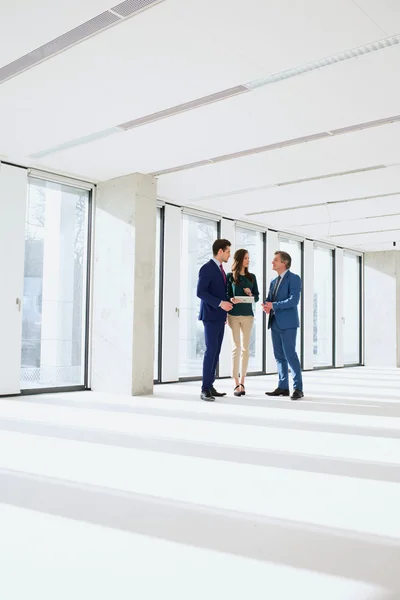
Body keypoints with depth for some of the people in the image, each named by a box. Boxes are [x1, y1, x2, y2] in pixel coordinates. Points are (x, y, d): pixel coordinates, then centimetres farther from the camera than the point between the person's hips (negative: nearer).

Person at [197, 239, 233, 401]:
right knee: (211, 350, -12)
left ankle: (210, 386, 10)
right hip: (211, 316, -9)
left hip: (219, 316, 9)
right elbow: (200, 292, -18)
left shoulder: (220, 269, 17)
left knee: (216, 352, 7)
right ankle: (205, 389, -9)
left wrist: (224, 311, 17)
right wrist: (220, 303, -23)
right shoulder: (207, 268, -11)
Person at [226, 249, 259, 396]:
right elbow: (226, 295, 1)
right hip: (234, 314, -3)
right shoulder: (230, 276, 2)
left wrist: (251, 295, -9)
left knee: (245, 348, 4)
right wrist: (231, 300, -19)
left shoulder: (251, 277, 10)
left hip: (248, 315, 3)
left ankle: (242, 382, 11)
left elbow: (257, 297, 11)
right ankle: (236, 384, -1)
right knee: (236, 347, -3)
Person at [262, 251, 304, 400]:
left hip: (288, 323, -8)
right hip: (275, 323, 8)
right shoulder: (274, 281, 19)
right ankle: (283, 387, 14)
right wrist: (266, 306, -8)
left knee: (290, 354, -9)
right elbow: (269, 300, 16)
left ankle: (298, 388, -3)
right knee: (279, 356, 8)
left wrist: (273, 305, -18)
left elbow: (294, 300, -17)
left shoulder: (294, 279, -5)